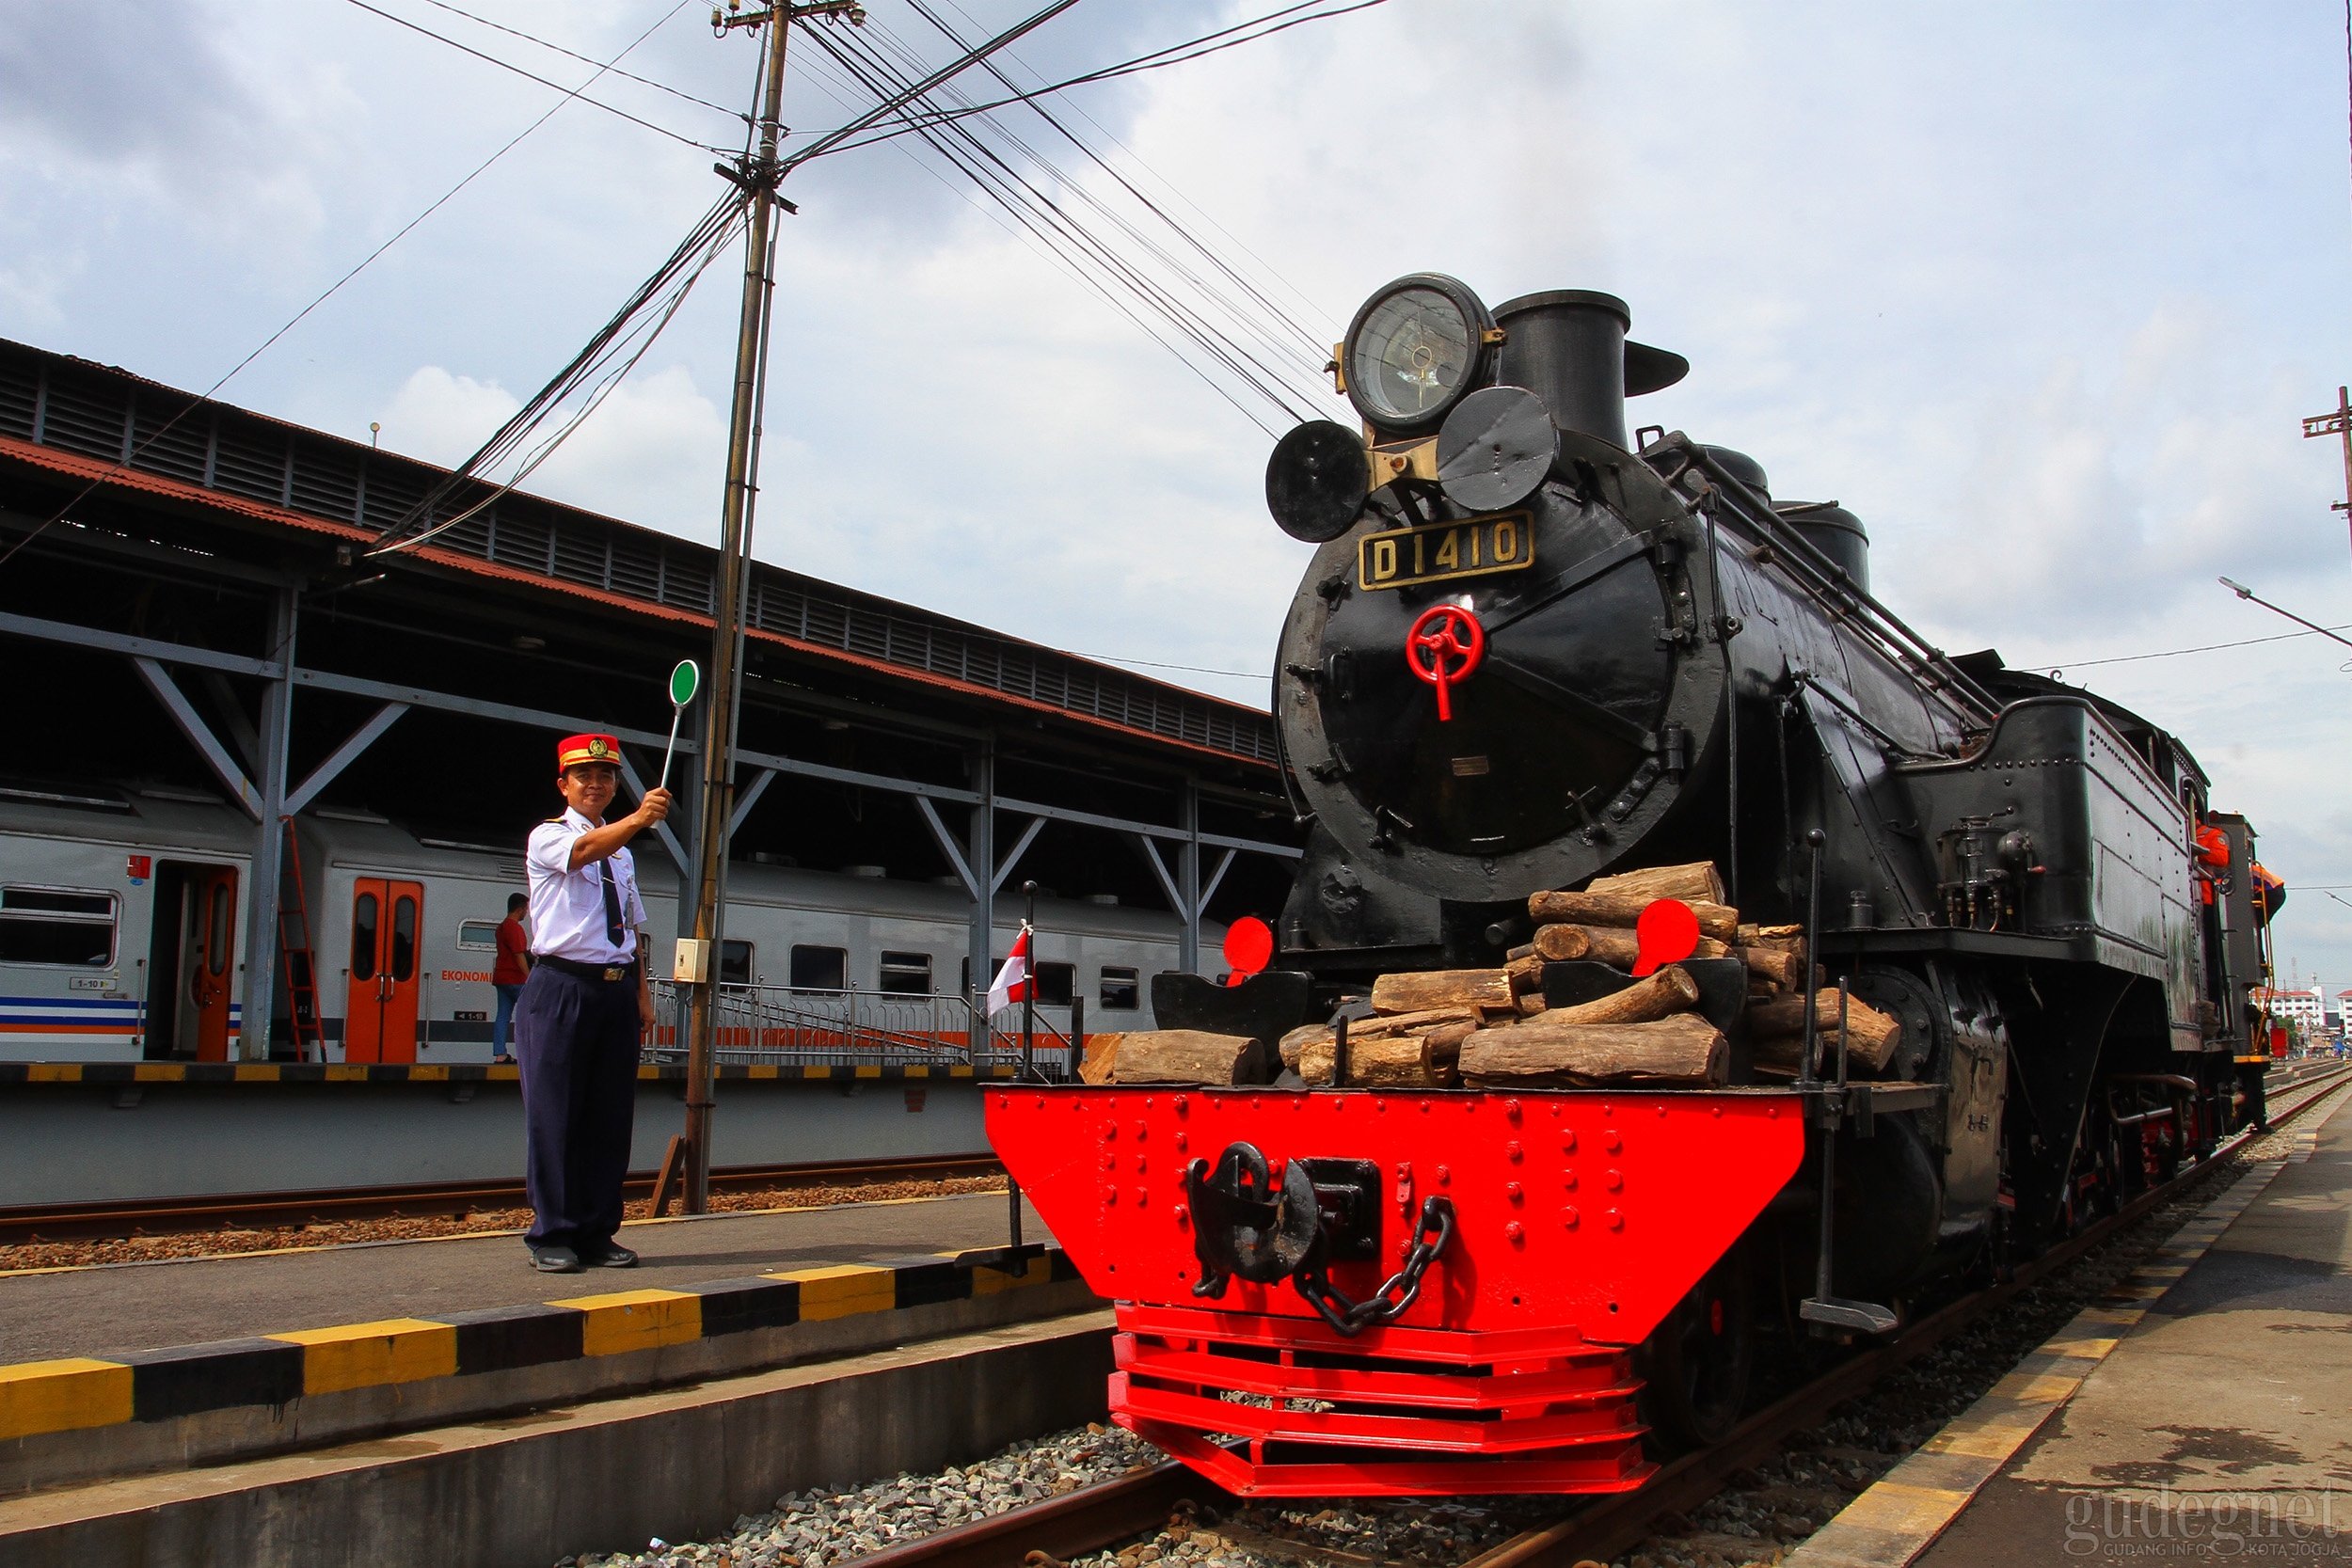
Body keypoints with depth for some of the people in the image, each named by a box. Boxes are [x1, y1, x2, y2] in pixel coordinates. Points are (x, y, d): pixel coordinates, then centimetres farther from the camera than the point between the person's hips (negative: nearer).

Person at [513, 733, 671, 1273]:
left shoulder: (623, 854, 19)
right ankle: (552, 1237, 4)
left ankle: (597, 1234, 14)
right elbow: (583, 850, -23)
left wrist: (642, 995, 9)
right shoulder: (547, 837, 1)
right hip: (562, 986, -6)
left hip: (618, 991, 6)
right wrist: (638, 819, -40)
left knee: (610, 1118, 6)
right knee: (554, 1116, -4)